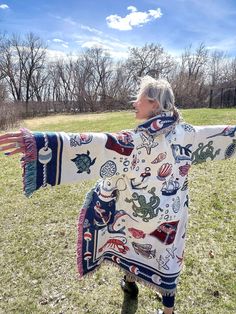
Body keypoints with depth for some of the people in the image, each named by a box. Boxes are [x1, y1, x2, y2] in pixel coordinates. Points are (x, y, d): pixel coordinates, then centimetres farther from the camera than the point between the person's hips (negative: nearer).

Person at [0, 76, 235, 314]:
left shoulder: (136, 140, -27)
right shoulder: (186, 133, -10)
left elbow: (95, 145, -38)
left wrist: (39, 142, -43)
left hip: (138, 214, -3)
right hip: (171, 215, 3)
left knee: (129, 240, 28)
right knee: (166, 258, 20)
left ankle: (130, 282, 53)